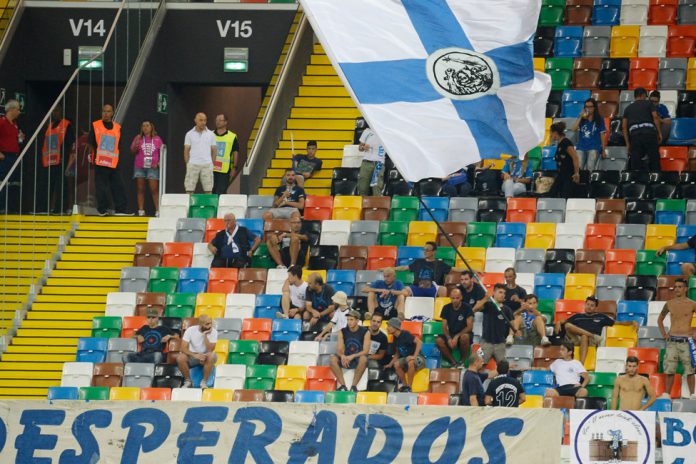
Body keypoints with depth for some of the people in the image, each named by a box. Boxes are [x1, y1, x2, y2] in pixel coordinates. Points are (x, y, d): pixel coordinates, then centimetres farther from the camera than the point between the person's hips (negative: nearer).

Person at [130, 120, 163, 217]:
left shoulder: (157, 139, 6)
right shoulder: (138, 138, 6)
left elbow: (162, 152, 12)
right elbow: (132, 151, 0)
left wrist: (159, 163, -2)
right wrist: (136, 143, -18)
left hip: (152, 167, -1)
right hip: (140, 167, 1)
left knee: (154, 189, -5)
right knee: (140, 189, 1)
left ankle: (158, 210, -3)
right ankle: (141, 210, 3)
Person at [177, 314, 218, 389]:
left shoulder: (213, 331, -13)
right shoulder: (190, 330, -14)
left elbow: (210, 350, -22)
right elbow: (184, 348, -19)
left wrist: (205, 335, -29)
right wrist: (194, 355, -35)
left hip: (205, 355, 0)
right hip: (192, 355, 0)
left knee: (211, 357, -36)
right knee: (180, 358, -32)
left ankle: (204, 382, -18)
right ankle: (188, 381, -9)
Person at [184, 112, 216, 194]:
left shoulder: (211, 134, 8)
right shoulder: (189, 134, 6)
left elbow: (214, 151, 10)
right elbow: (186, 151, 6)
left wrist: (212, 165, 2)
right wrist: (188, 164, -2)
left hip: (207, 166, 1)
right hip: (193, 165, -1)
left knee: (208, 190, 0)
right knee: (189, 190, -3)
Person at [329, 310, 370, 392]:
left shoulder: (365, 332, -7)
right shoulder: (342, 332, 1)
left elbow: (366, 351, -13)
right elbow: (339, 350, -3)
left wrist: (352, 356, -27)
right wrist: (342, 356, -27)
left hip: (358, 358, -3)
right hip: (346, 359, 3)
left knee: (363, 359, -38)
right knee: (332, 358, -26)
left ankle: (354, 386, -30)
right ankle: (343, 385, -25)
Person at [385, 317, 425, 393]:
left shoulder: (405, 334, -18)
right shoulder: (395, 338, 5)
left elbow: (419, 342, -25)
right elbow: (397, 354, 15)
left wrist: (414, 356, -32)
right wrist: (390, 364, 5)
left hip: (419, 358, -7)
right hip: (405, 359, 7)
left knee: (411, 362, -39)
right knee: (397, 364, -22)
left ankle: (409, 387, -27)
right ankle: (404, 385, -9)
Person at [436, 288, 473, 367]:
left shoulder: (467, 307, -7)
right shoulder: (447, 308, 2)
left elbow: (470, 327, -11)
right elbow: (444, 327, 2)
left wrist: (457, 336, -22)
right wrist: (449, 339, -18)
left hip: (464, 333, -3)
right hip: (451, 335, 3)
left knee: (464, 337, -40)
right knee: (439, 341, -28)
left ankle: (462, 361, -16)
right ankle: (454, 363, -15)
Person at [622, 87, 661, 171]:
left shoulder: (628, 108, 23)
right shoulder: (648, 103, 16)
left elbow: (624, 127, 15)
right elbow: (655, 117, 1)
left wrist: (627, 144, 16)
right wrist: (659, 133, 5)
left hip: (634, 133, 2)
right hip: (649, 132, -2)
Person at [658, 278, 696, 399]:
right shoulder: (669, 304, 8)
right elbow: (660, 319, 23)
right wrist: (664, 333, 12)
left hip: (686, 341, -2)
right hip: (672, 341, 2)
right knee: (669, 370, 0)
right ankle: (666, 394, 4)